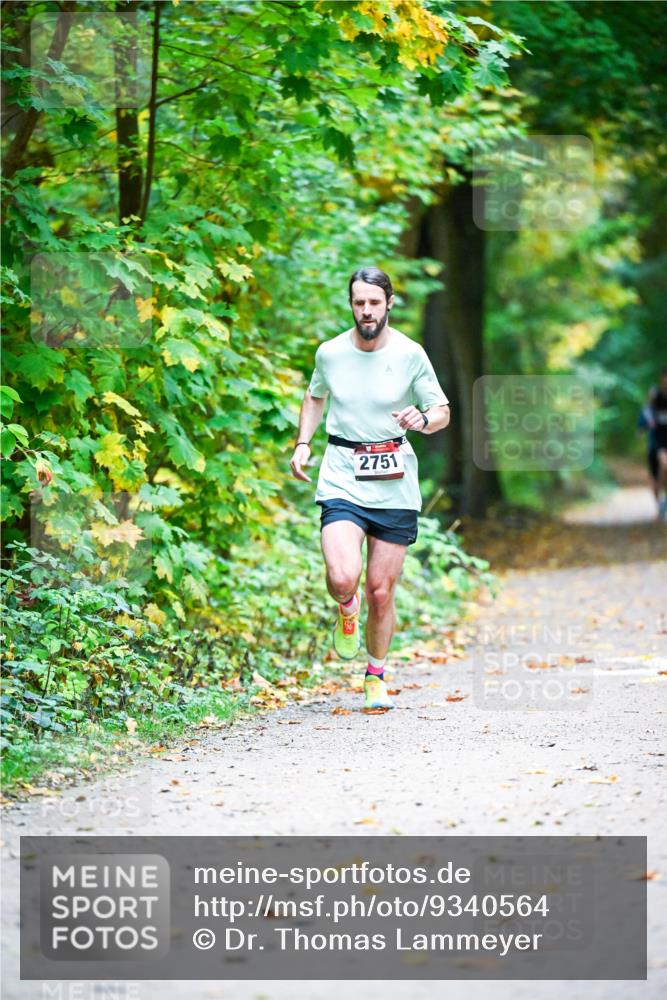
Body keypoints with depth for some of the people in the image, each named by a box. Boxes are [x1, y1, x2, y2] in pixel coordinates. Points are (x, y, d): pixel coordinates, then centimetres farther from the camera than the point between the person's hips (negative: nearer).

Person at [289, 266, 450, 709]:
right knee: (343, 578, -21)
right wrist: (303, 443, 10)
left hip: (394, 485, 0)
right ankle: (347, 608, 17)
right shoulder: (330, 353, 2)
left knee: (382, 591, 4)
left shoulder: (410, 355, -3)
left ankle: (376, 676, 27)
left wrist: (423, 419, -17)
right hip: (342, 479, 0)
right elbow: (315, 397, 23)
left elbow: (442, 412, 6)